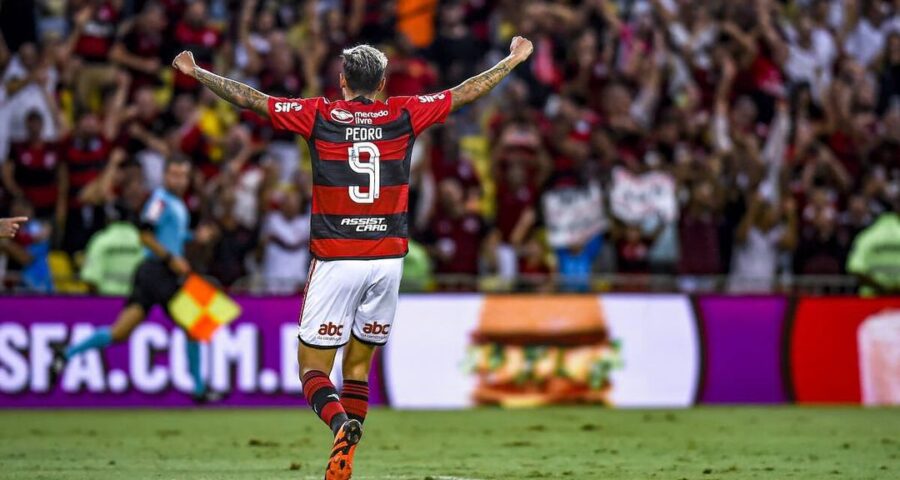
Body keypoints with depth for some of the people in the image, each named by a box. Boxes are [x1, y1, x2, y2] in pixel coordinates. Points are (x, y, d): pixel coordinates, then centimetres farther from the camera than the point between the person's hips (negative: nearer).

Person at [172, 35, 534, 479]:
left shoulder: (318, 116, -1)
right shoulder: (404, 115, 3)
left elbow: (248, 98, 3)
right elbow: (466, 93, 14)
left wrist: (196, 72, 16)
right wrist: (514, 59, 28)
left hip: (335, 260, -2)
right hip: (387, 259, 2)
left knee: (313, 366, 2)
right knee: (358, 365, 14)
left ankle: (341, 424, -29)